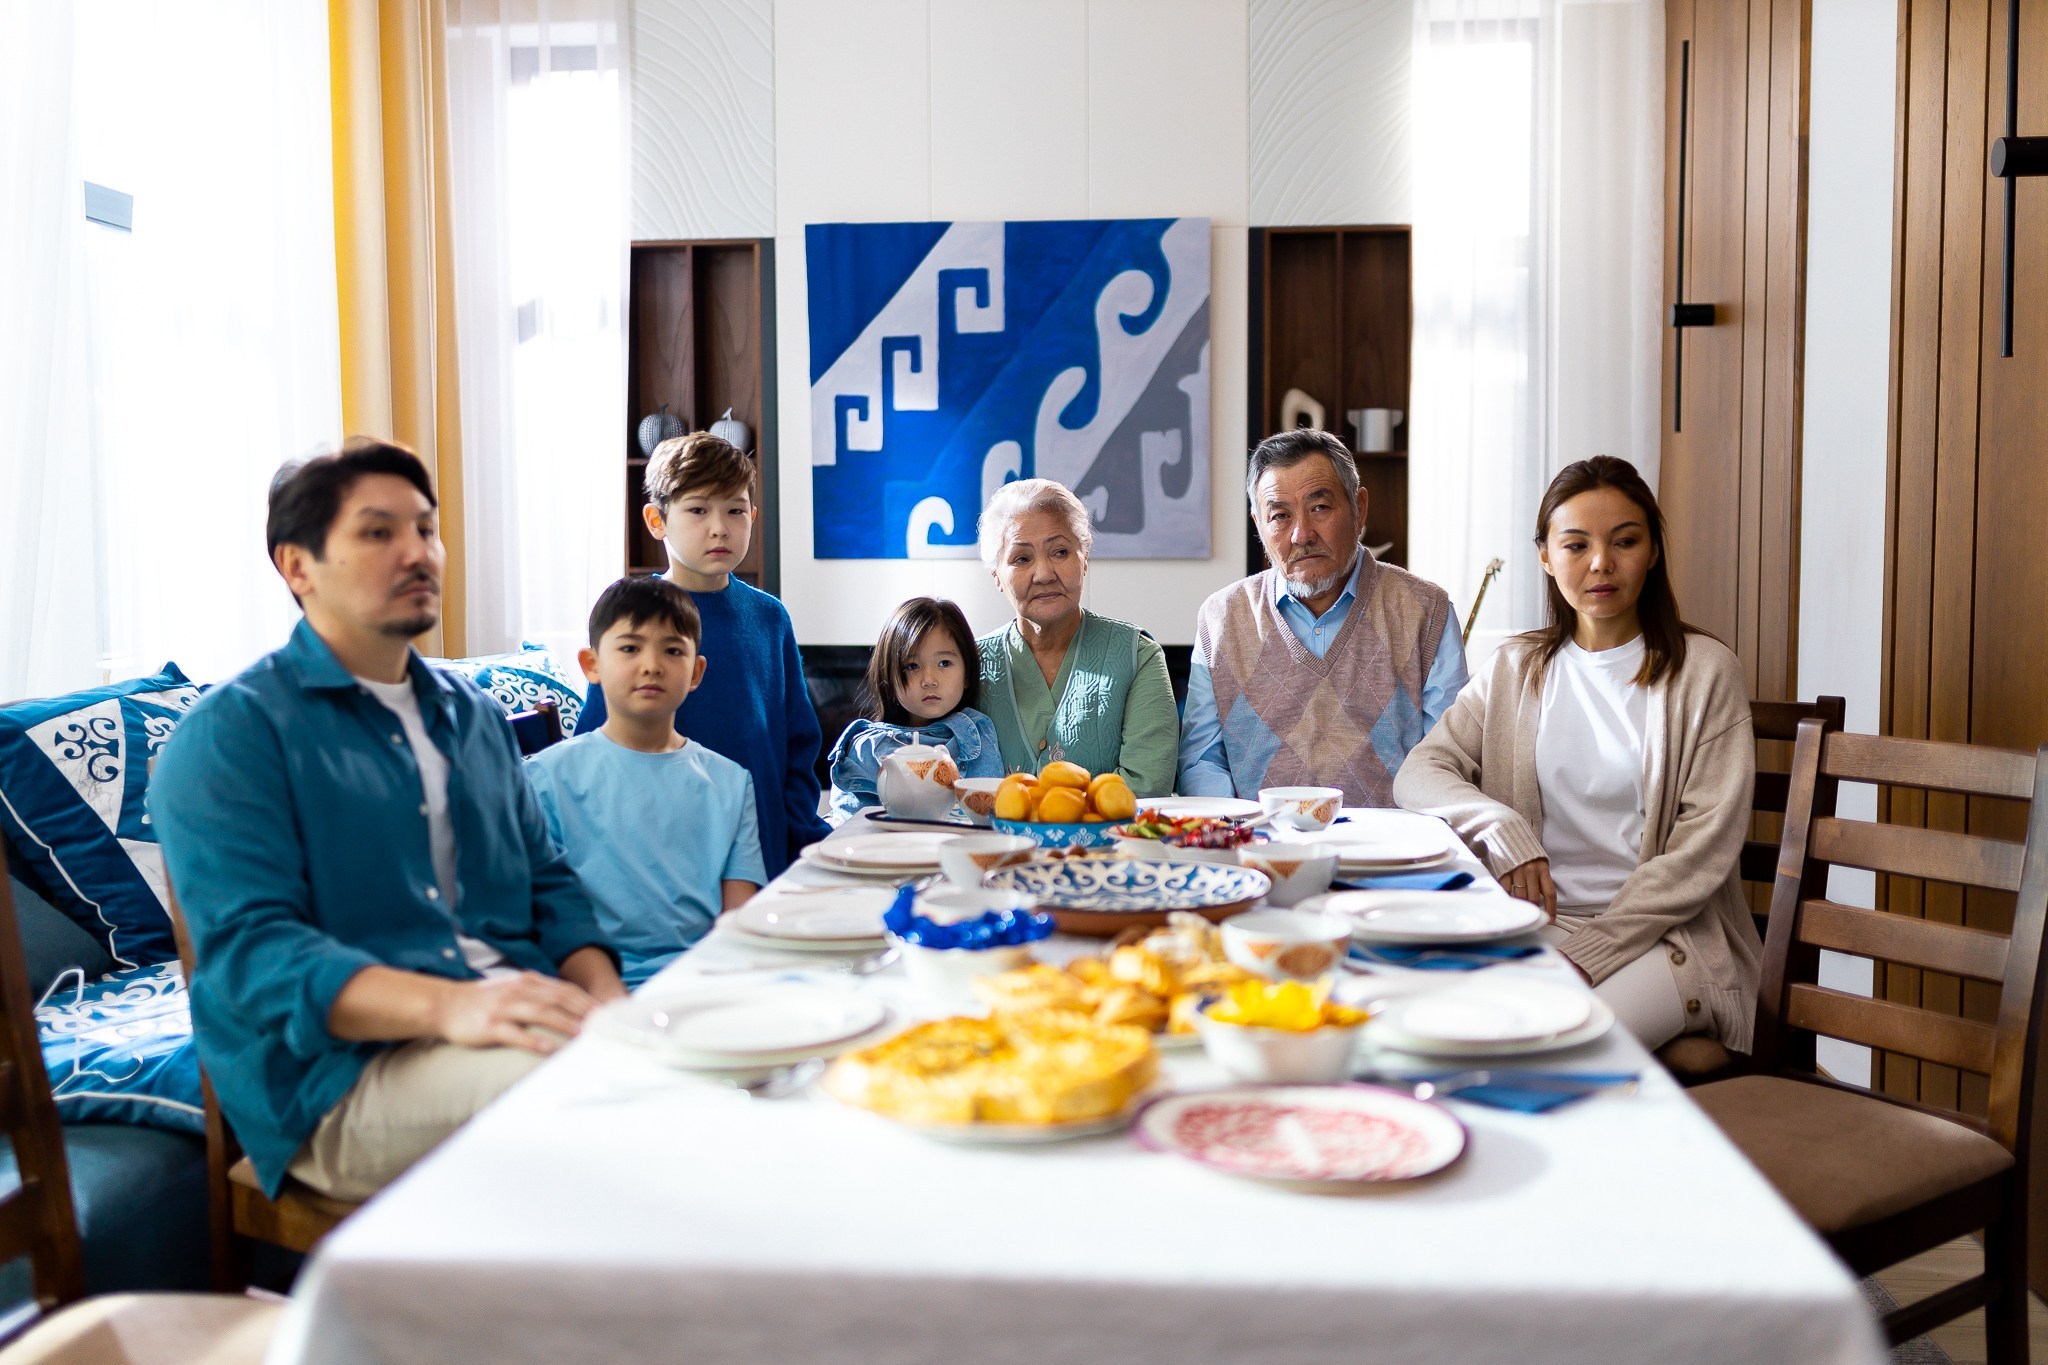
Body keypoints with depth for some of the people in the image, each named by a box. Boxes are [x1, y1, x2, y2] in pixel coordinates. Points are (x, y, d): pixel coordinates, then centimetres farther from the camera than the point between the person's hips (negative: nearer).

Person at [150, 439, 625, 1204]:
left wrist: (602, 989, -1)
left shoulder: (475, 716, 22)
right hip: (344, 1071, -6)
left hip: (524, 1020, 7)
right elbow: (248, 948, -12)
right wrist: (447, 1005, -29)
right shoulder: (228, 736, 0)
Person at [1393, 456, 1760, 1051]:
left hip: (1660, 931, -3)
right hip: (1536, 920, 3)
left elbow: (1703, 849, -6)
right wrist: (1500, 827, -18)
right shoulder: (1516, 670, 13)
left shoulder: (1704, 671, 2)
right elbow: (1417, 773, 3)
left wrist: (1590, 951, -15)